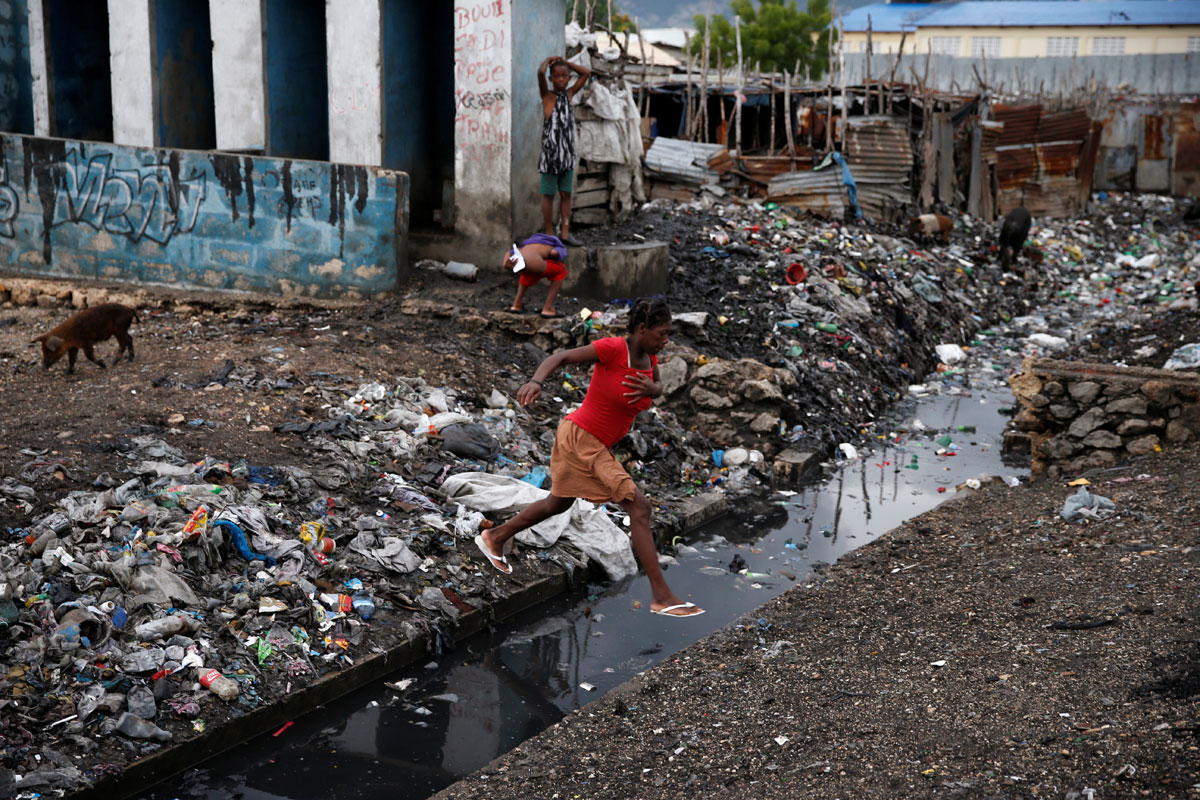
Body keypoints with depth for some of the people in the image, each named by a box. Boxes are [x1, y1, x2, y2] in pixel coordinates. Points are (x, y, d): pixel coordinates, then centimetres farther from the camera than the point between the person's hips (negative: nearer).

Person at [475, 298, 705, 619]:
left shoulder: (649, 356, 1)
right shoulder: (612, 348, -21)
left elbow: (658, 387, 16)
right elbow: (559, 358, -19)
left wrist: (650, 389, -9)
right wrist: (536, 381, -39)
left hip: (599, 445, 10)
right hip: (580, 437, -10)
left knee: (558, 504, 27)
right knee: (639, 508, -15)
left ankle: (494, 537, 47)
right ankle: (661, 596, -13)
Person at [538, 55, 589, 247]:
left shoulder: (569, 94, 12)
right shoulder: (547, 95, -3)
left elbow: (586, 73, 15)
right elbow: (540, 73, -19)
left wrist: (564, 62, 11)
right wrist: (548, 60, 0)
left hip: (568, 154, 5)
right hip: (550, 152, -5)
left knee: (566, 194, 6)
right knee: (548, 195, 2)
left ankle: (564, 233, 10)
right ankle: (549, 234, 6)